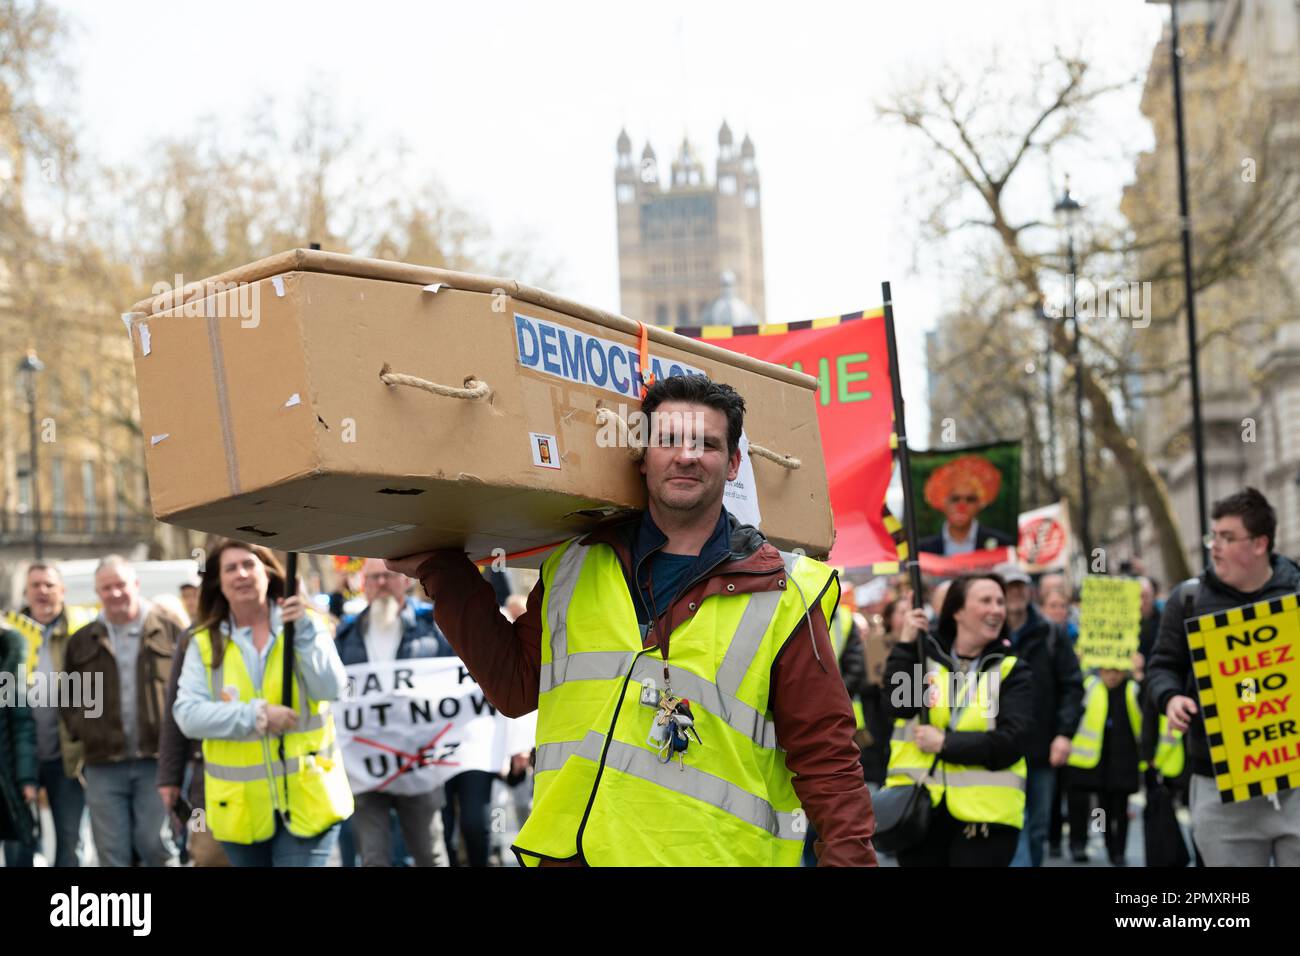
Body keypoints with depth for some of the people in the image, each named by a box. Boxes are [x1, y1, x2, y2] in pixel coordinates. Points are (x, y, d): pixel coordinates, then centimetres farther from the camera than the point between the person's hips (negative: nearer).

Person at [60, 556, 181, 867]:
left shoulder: (168, 631, 4)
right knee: (111, 853, 4)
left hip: (157, 760, -3)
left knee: (155, 844, -4)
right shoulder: (82, 642, 12)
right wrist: (83, 730, 2)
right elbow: (66, 696, 18)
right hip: (103, 765, 3)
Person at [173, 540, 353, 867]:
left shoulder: (306, 626, 2)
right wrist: (255, 715, -19)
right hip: (240, 805, 2)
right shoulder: (204, 643, 2)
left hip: (305, 798, -2)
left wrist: (304, 631, -20)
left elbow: (331, 689, -11)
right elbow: (187, 715, -9)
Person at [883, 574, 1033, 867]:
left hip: (984, 817, -2)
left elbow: (1012, 742, -10)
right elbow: (900, 705, -10)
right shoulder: (925, 654, 7)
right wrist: (906, 645, -12)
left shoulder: (1013, 672, 3)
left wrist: (945, 743, -13)